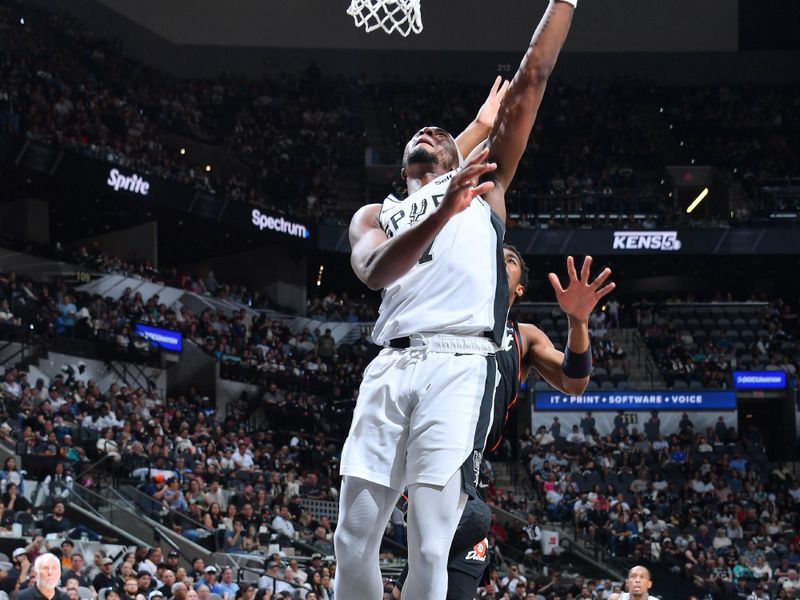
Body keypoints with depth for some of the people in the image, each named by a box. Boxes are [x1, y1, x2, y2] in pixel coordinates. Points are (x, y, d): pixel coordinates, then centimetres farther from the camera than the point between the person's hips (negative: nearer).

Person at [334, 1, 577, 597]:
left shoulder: (483, 184, 23)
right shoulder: (374, 215, 25)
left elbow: (532, 79, 17)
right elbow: (373, 271, -1)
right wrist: (443, 214, -16)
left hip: (460, 367, -3)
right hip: (390, 368, 3)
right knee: (353, 543, -1)